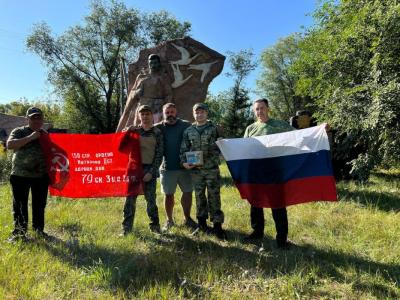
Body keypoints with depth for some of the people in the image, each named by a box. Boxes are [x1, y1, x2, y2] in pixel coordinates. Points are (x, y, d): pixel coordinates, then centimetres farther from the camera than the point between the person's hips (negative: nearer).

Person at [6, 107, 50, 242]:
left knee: (40, 205, 10)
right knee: (19, 205, 4)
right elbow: (10, 145, -18)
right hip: (20, 175, -3)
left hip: (41, 176, 3)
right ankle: (19, 232, 15)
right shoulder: (19, 132, 0)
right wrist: (30, 137, -23)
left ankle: (39, 229, 24)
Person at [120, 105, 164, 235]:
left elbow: (159, 155, -1)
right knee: (130, 198, 2)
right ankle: (126, 227, 10)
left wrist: (151, 172, -8)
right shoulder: (133, 131, 9)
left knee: (151, 199, 3)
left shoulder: (157, 133, 4)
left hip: (150, 169, -1)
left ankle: (155, 225, 18)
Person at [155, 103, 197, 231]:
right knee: (168, 195, 8)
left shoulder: (186, 126, 1)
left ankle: (187, 219, 25)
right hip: (167, 168, 0)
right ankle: (169, 220, 24)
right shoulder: (158, 128, 1)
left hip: (184, 166, 1)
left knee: (187, 192, 8)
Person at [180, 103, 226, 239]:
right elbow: (184, 149, 9)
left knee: (214, 196, 0)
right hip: (195, 169, 2)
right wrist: (184, 162, -7)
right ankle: (202, 222, 25)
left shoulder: (213, 129, 3)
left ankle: (217, 224, 8)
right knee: (199, 196, 11)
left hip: (212, 168, -2)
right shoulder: (188, 131, 9)